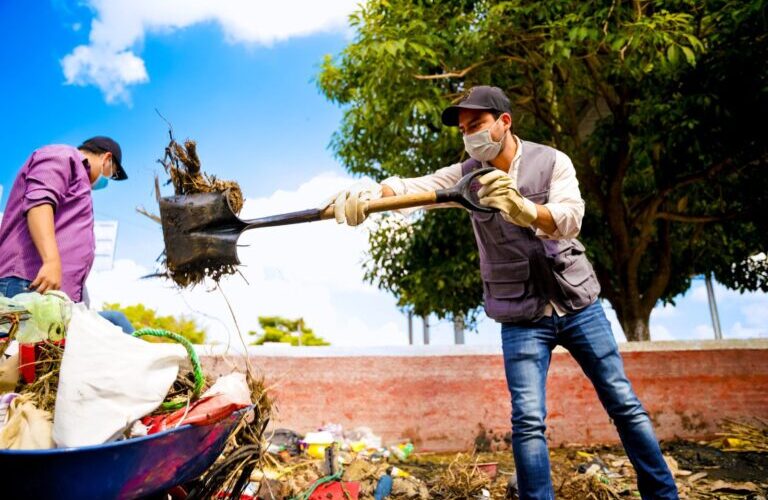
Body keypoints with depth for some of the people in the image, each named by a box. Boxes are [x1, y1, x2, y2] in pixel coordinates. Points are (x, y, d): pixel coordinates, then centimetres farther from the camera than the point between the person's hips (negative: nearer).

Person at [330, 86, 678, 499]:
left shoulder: (552, 161, -4)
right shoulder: (466, 175, 1)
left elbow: (570, 219, -21)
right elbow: (411, 186, -16)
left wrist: (521, 208, -42)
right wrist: (371, 193, -38)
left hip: (579, 304, 0)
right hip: (522, 317, 0)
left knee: (625, 405, 9)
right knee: (528, 421, -8)